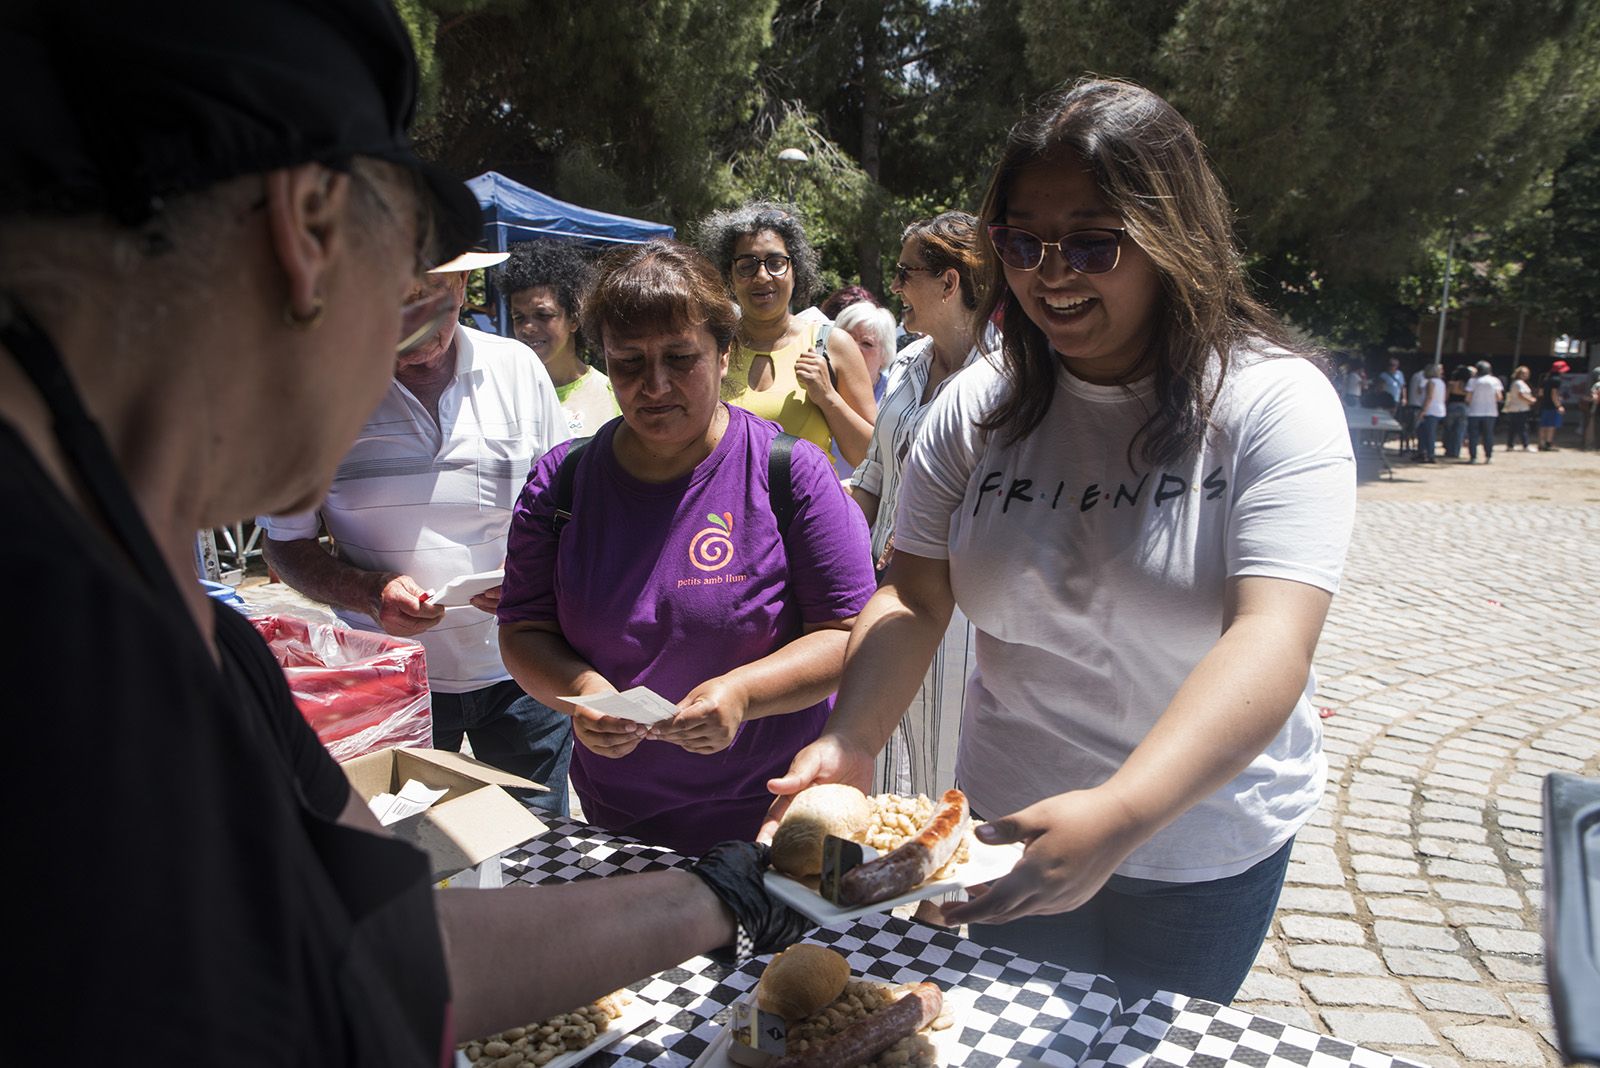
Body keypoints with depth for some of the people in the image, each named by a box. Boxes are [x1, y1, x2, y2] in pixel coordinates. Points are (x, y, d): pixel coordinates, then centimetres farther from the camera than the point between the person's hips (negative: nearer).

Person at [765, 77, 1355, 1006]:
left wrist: (1121, 815, -43)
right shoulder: (978, 408, -7)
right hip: (1015, 825, 2)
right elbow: (914, 599, -7)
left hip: (1205, 843, -2)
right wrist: (849, 744, -25)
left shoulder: (1273, 401, -18)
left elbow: (1271, 643, -28)